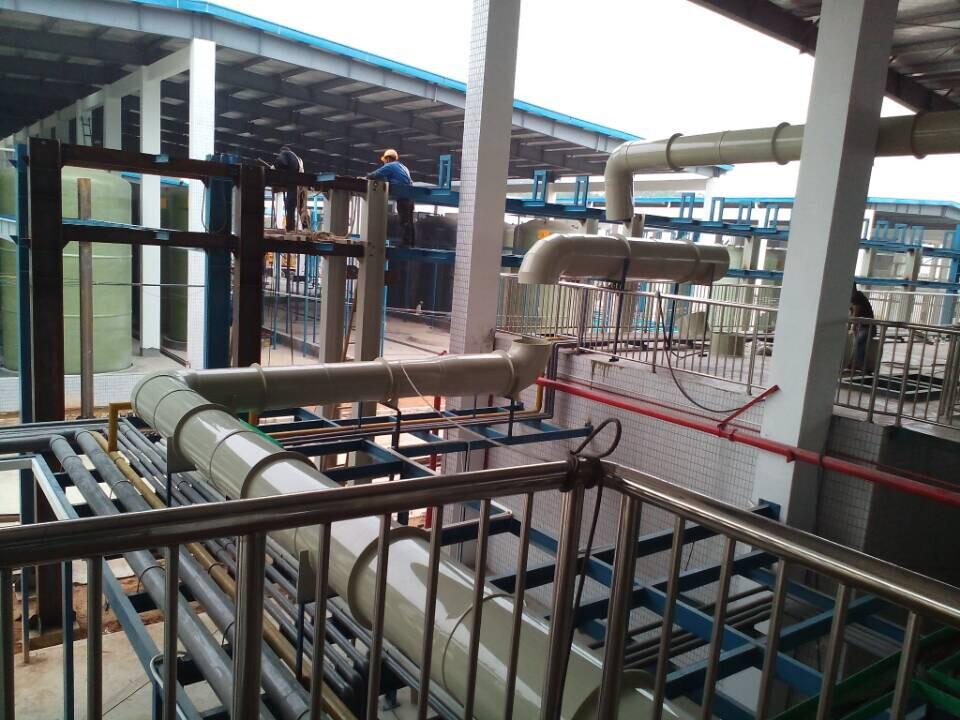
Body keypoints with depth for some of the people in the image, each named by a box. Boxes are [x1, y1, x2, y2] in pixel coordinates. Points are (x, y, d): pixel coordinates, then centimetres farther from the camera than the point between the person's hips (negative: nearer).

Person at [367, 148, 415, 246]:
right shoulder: (402, 166, 24)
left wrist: (367, 178, 14)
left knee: (404, 222, -7)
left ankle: (406, 244, -8)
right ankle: (411, 244, 15)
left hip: (403, 198, -8)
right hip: (410, 196, 8)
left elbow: (375, 175, -5)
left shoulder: (390, 166, -2)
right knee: (409, 222, 11)